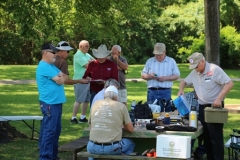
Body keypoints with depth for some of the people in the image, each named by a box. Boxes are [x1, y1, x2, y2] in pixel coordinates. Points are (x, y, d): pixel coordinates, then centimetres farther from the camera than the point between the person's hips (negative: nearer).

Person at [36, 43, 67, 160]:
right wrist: (61, 76, 5)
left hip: (56, 102, 10)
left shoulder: (51, 66, 17)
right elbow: (60, 81, -17)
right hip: (50, 103, -10)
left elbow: (64, 77, 15)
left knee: (56, 130, 15)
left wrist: (60, 76, -7)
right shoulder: (44, 67, -15)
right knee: (49, 130, -8)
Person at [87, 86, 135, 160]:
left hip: (93, 148, 2)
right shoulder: (121, 106, 2)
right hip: (112, 148, -2)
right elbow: (130, 129, 7)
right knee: (130, 143, 29)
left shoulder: (95, 104, 10)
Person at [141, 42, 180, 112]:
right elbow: (143, 75, 13)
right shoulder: (150, 61, 13)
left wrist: (165, 78, -11)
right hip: (152, 91, 2)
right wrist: (150, 76, -10)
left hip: (166, 91, -2)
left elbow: (177, 75, 4)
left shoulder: (171, 61, 9)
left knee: (168, 112, -4)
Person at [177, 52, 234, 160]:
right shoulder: (194, 73, 8)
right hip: (202, 107, 7)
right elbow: (184, 81, 25)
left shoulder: (214, 70, -14)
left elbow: (229, 83, -19)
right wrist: (181, 90, 3)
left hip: (214, 107, -7)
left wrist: (219, 98, -26)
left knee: (216, 137, -7)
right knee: (206, 136, 12)